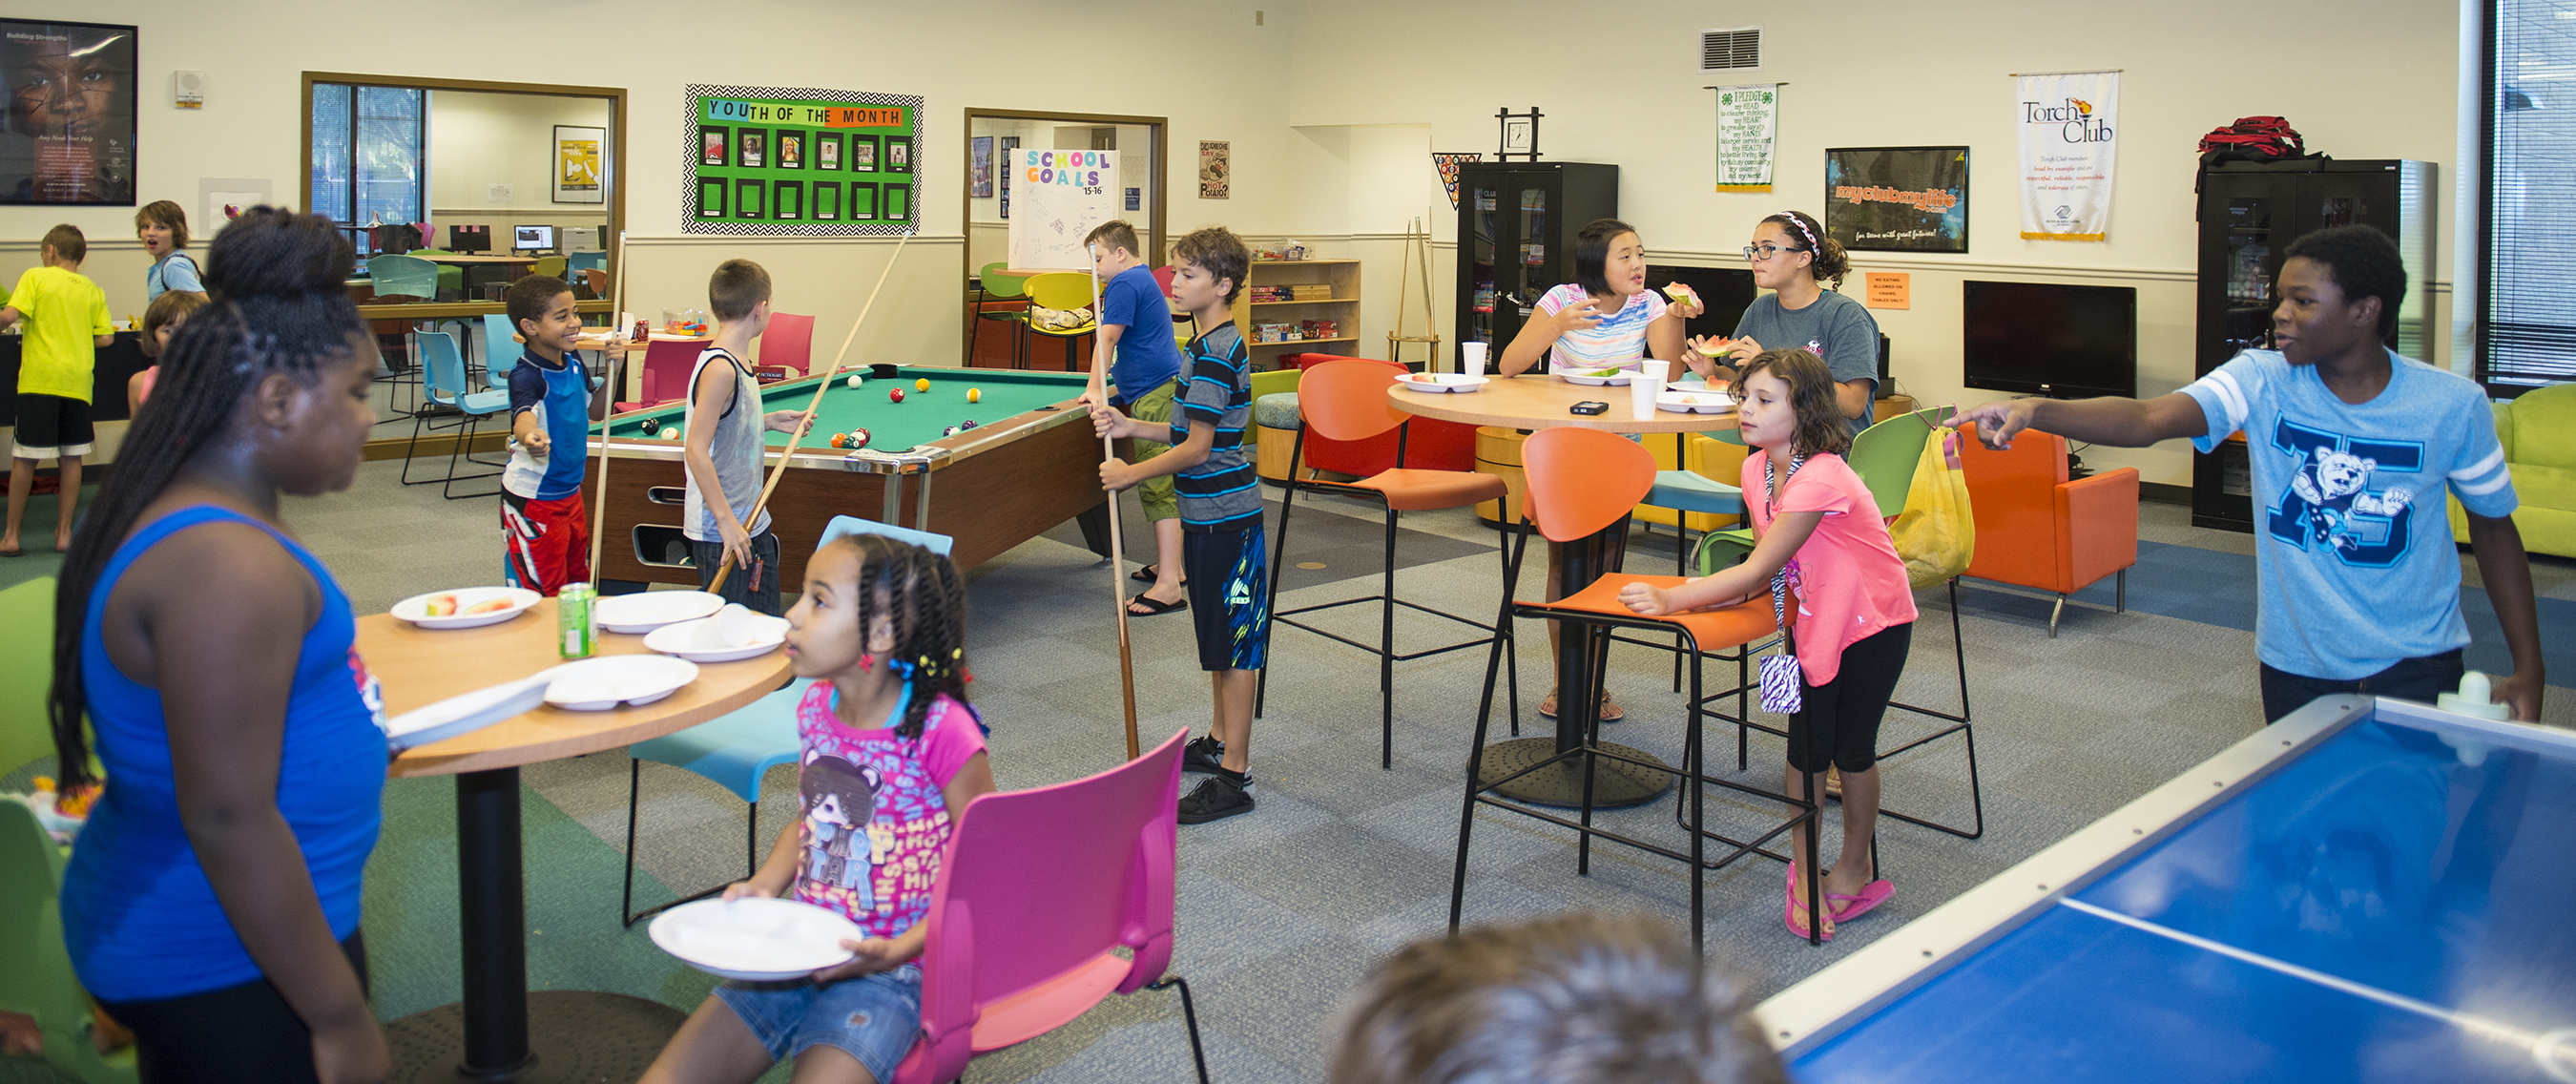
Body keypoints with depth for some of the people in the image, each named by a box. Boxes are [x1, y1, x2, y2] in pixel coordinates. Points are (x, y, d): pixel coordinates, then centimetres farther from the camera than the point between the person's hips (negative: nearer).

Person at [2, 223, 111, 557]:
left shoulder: (35, 277, 0)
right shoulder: (93, 290, 10)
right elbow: (106, 337, 6)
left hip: (39, 378, -3)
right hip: (77, 381, 3)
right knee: (71, 457, 8)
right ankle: (64, 533, 11)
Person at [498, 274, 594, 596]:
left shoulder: (573, 363, 3)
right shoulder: (526, 375, -22)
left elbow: (593, 410, 18)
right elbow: (523, 413, -42)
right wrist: (530, 436, -65)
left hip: (570, 493, 8)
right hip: (532, 500, -8)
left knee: (578, 579, 19)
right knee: (544, 595, -3)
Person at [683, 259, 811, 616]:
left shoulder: (734, 362, 8)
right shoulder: (720, 369, -20)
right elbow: (696, 450, -23)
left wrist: (768, 421, 14)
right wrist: (726, 521, -24)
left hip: (751, 523, 10)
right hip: (722, 533, -10)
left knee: (768, 620, 16)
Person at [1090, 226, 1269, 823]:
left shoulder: (1215, 354, -19)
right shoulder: (1215, 343, 12)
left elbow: (1197, 447, -21)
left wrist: (1130, 474, -11)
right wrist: (1132, 428, 7)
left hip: (1224, 516, -10)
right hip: (1210, 512, 10)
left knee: (1233, 645, -4)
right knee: (1219, 639, 20)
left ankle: (1234, 777, 2)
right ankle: (1219, 741, 33)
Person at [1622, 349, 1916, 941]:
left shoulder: (1820, 480, -31)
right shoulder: (1757, 469, -6)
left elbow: (1757, 570, -33)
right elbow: (1766, 572, 2)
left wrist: (1670, 599, -33)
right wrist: (1706, 591, -15)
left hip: (1873, 621, -6)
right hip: (1813, 619, 6)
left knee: (1851, 748, 4)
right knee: (1805, 747, 4)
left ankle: (1855, 869, 25)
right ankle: (1803, 866, 20)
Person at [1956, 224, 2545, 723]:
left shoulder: (2452, 405, -10)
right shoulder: (2263, 382, -12)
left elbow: (2493, 525, 4)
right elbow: (2148, 419, -29)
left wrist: (2529, 667, 2)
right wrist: (2035, 410, -47)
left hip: (2415, 669, -1)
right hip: (2295, 666, 1)